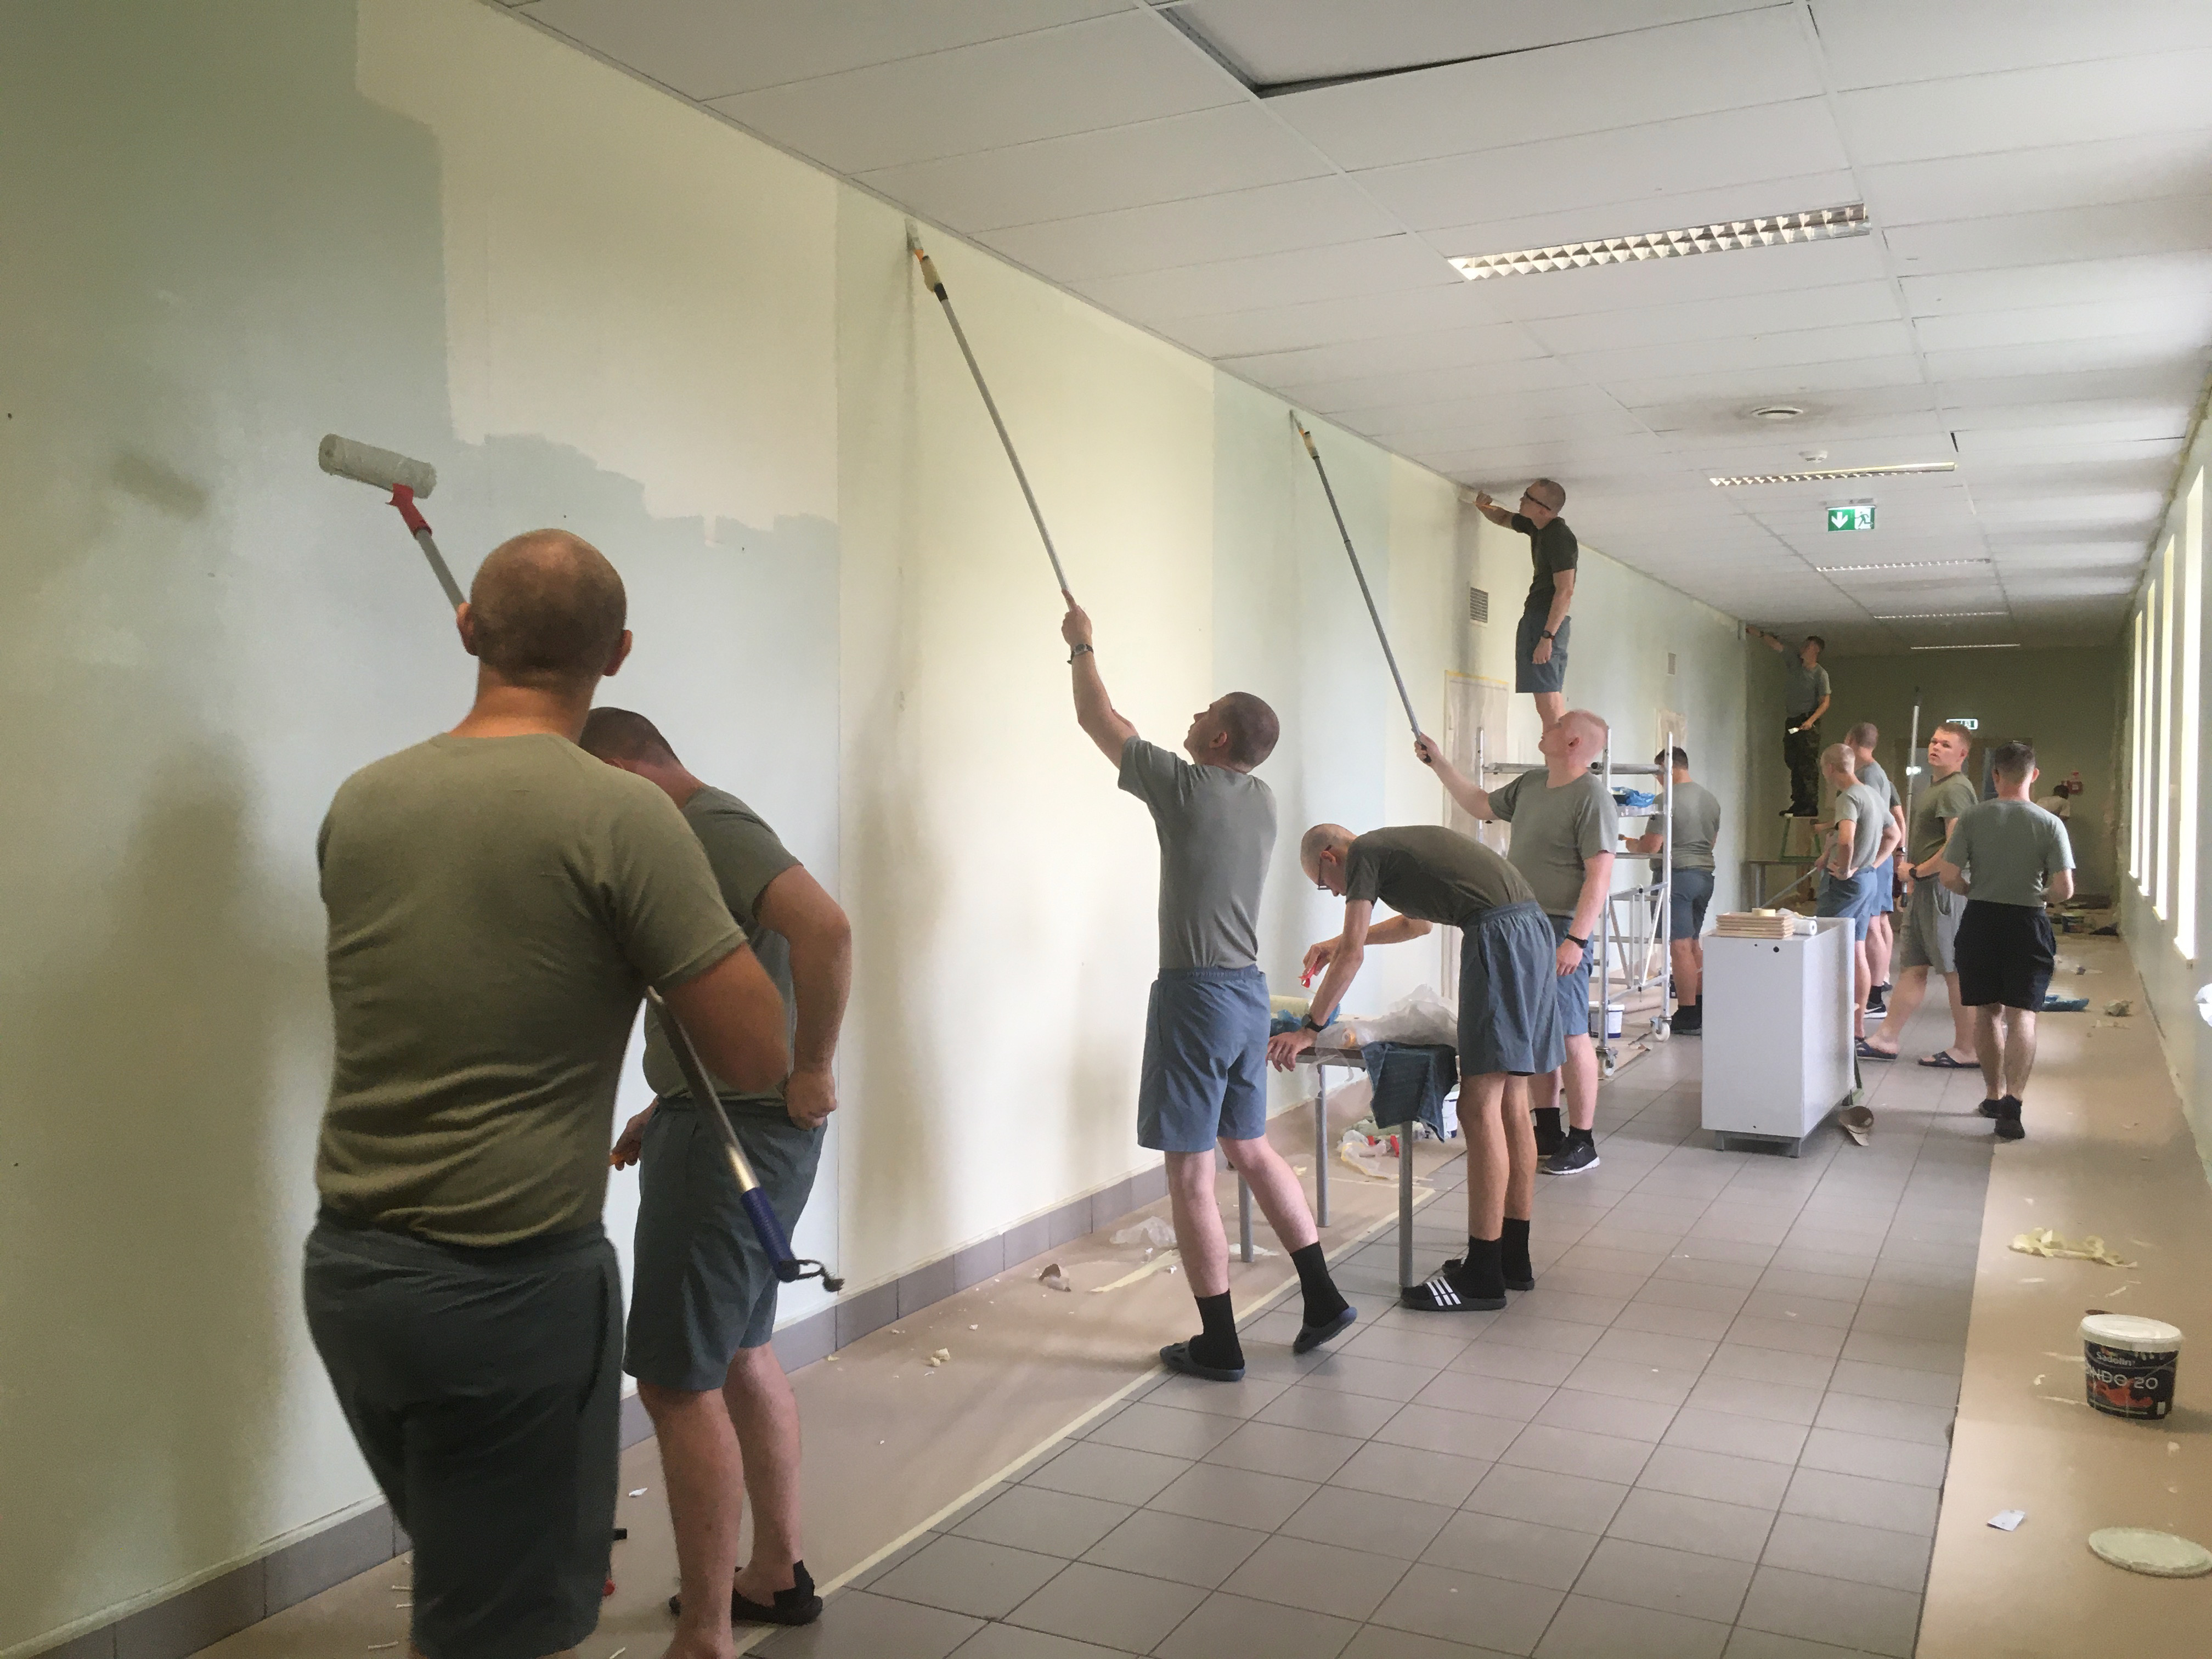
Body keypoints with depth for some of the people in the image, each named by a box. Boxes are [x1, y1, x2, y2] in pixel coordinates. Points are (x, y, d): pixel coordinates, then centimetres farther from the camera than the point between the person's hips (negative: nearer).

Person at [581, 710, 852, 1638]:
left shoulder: (711, 827, -15)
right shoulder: (705, 833, 15)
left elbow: (824, 927, -33)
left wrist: (814, 1072, -23)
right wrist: (667, 1111, 14)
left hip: (733, 1135, -10)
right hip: (722, 1123, 10)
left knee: (679, 1384, -2)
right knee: (740, 1357, 20)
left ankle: (703, 1633, 10)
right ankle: (776, 1576, 34)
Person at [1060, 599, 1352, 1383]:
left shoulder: (1188, 786, -12)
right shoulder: (1261, 799, 7)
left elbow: (1095, 719, 0)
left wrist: (1083, 647, 16)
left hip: (1195, 994, -8)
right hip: (1249, 990, 8)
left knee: (1190, 1174, 1)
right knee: (1250, 1148, 21)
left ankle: (1218, 1346, 8)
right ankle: (1322, 1297, 22)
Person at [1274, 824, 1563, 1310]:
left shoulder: (1363, 854, 3)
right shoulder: (1397, 846, 28)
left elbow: (1352, 958, 0)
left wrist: (1308, 1029, 7)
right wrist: (1345, 939, 50)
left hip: (1499, 936, -10)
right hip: (1533, 927, 10)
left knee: (1480, 1108, -8)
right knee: (1511, 1102, 13)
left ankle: (1482, 1275, -5)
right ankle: (1514, 1259, 19)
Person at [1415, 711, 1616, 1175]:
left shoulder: (1592, 799, -13)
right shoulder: (1530, 785, 13)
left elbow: (1600, 876, -18)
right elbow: (1480, 804, 30)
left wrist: (1575, 939, -23)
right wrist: (1438, 762, 28)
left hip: (1560, 931, -8)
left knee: (1570, 1036, -5)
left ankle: (1582, 1142, 3)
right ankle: (1547, 1132, 23)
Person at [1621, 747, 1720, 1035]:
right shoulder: (1711, 799, 11)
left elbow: (1652, 846, -17)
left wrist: (1631, 844, 3)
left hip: (1676, 876, -8)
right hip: (1705, 874, 9)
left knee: (1680, 947, -6)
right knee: (1694, 943, 18)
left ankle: (1688, 1018, -5)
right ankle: (1701, 1009, 24)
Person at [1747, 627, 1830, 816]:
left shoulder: (1820, 674, -7)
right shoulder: (1796, 661, 8)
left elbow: (1825, 702, -9)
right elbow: (1776, 644, 12)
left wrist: (1811, 721, -20)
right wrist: (1760, 634, 3)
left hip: (1808, 723, -7)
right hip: (1791, 722, 7)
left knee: (1808, 765, -11)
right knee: (1793, 763, 6)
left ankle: (1811, 806, -13)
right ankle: (1798, 803, 10)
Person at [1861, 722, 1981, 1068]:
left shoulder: (1955, 789, -14)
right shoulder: (1933, 787, 18)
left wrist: (1917, 871, -12)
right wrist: (1913, 882, 20)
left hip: (1944, 888, -11)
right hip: (1925, 890, 11)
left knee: (1956, 971, -3)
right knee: (1912, 967, 11)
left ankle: (1967, 1051, 4)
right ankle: (1888, 1041, 15)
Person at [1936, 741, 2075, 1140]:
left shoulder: (1971, 817, -5)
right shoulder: (2049, 824, -7)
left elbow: (1948, 877, -9)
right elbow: (2064, 889, -11)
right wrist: (2041, 897, 10)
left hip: (1981, 920, 2)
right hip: (2027, 923, -2)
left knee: (1988, 1013, 15)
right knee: (2022, 1016, -2)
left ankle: (1994, 1095, 27)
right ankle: (2012, 1102, -16)